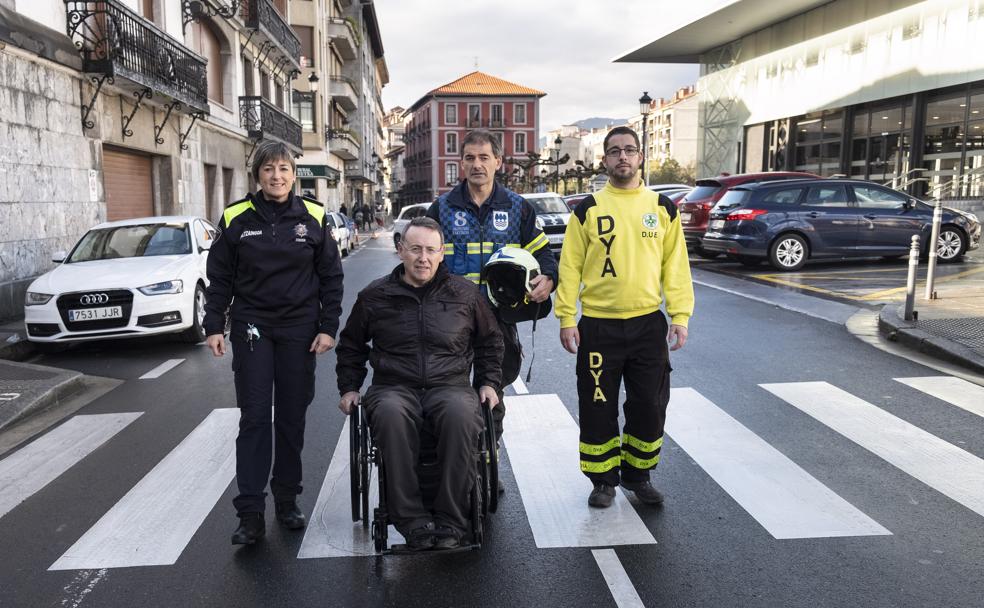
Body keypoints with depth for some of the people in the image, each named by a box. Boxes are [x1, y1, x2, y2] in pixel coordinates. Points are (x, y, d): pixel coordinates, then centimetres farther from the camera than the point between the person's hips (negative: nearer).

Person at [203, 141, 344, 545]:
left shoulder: (313, 217, 1)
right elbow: (220, 277, 6)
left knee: (292, 418, 8)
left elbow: (331, 276, 3)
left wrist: (328, 327, -4)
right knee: (254, 418, -2)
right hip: (252, 328, 0)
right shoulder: (236, 218, 1)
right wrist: (214, 325, -1)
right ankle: (251, 514, 2)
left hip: (299, 330, 1)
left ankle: (287, 501, 22)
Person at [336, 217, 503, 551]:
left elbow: (490, 340, 25)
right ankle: (411, 520, -28)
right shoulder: (374, 295, 11)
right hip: (394, 386, 0)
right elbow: (351, 345, 24)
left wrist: (488, 382, 14)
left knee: (460, 414, -37)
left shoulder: (465, 293, 11)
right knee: (391, 414, -37)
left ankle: (450, 520, -24)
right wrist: (349, 388, 16)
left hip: (450, 385, 0)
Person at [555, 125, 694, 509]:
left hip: (648, 323, 2)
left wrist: (680, 315, -2)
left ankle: (638, 474, 28)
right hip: (598, 325, -1)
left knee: (649, 406, 8)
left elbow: (676, 265, 5)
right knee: (597, 408, 5)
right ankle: (603, 479, 22)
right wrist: (566, 319, -7)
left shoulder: (662, 207, 6)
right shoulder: (587, 209, 1)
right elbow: (570, 267, -1)